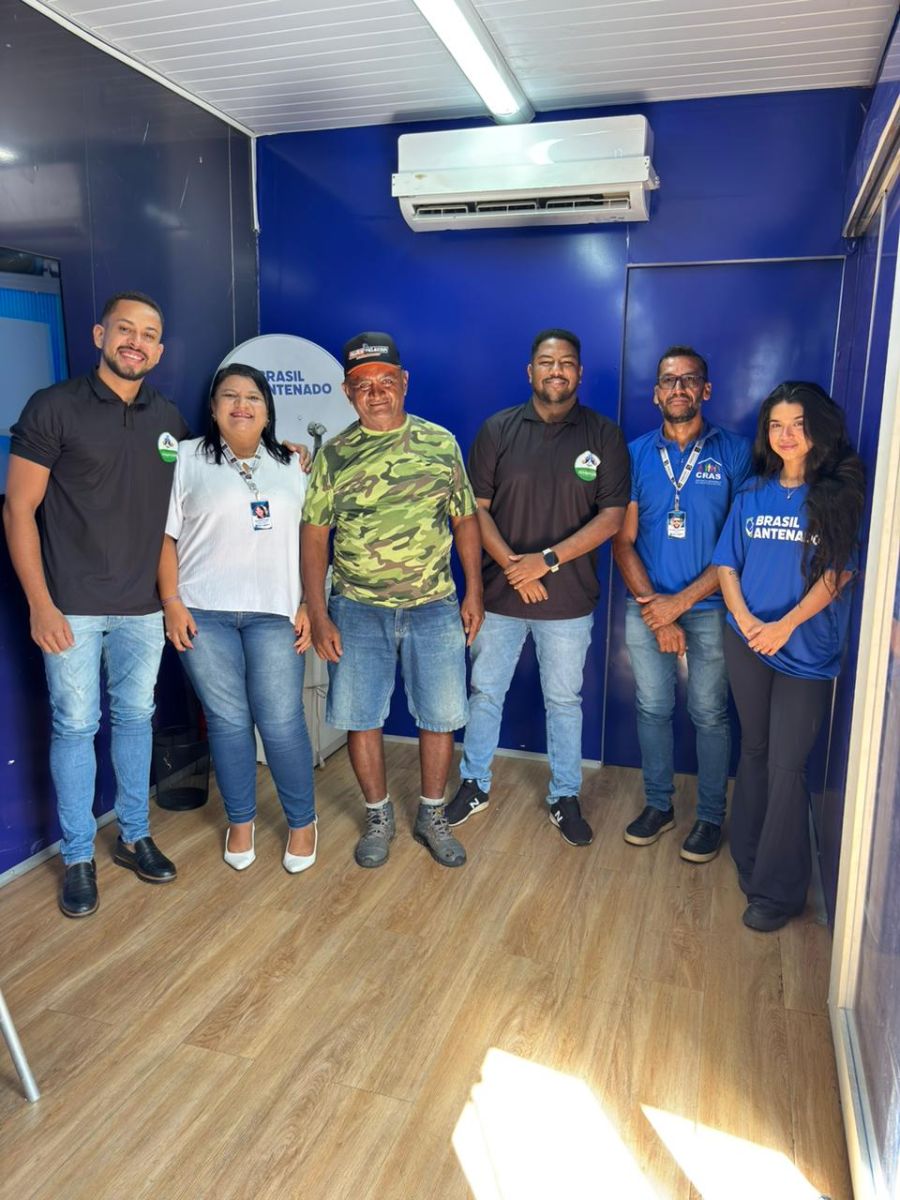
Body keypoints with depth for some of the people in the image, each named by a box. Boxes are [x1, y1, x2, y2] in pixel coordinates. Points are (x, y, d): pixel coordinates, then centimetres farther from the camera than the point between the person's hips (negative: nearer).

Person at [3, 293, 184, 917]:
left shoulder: (169, 419, 7)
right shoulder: (54, 407, -6)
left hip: (143, 605, 4)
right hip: (73, 606, -4)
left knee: (136, 718, 14)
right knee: (75, 725, 5)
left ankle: (135, 837, 30)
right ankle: (79, 858, 22)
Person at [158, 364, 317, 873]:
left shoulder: (291, 466, 11)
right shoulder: (187, 459, 4)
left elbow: (308, 541, 10)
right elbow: (164, 535, 3)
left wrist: (308, 605, 3)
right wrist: (172, 602, -6)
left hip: (274, 613, 1)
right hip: (204, 613, 0)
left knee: (282, 721, -1)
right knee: (227, 720, 6)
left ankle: (303, 821, 18)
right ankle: (241, 820, 26)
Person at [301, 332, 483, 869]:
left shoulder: (441, 443, 3)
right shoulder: (334, 454, 1)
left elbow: (465, 519, 7)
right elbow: (314, 535, 1)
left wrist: (474, 593, 2)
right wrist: (318, 614, -5)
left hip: (435, 607, 1)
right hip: (357, 609, 0)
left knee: (441, 715, 6)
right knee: (361, 718, 6)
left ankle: (432, 816, 27)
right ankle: (379, 817, 28)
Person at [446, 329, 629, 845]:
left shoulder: (604, 435, -3)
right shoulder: (498, 429, 0)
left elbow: (612, 515, -8)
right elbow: (476, 507, -2)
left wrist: (547, 559, -17)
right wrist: (511, 565, -15)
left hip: (569, 600, -1)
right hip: (499, 593, 1)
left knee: (564, 700, 12)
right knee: (485, 692, 13)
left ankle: (565, 797, 30)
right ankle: (475, 784, 32)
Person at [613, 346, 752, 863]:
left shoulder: (734, 451, -4)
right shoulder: (636, 453, 3)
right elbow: (623, 540, 0)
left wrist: (681, 601, -14)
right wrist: (654, 609, -10)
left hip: (709, 608, -2)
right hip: (646, 607, 2)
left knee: (709, 714, 7)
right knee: (653, 708, 12)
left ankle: (711, 816, 25)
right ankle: (658, 805, 29)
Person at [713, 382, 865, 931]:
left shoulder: (839, 494, -3)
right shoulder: (753, 495, 7)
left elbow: (839, 572, -9)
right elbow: (727, 564, 6)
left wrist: (786, 624, -18)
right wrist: (745, 620, -10)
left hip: (806, 652, -3)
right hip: (746, 643, 4)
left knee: (786, 766, -2)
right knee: (755, 752, 15)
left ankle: (779, 889, 12)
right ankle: (749, 861, 32)